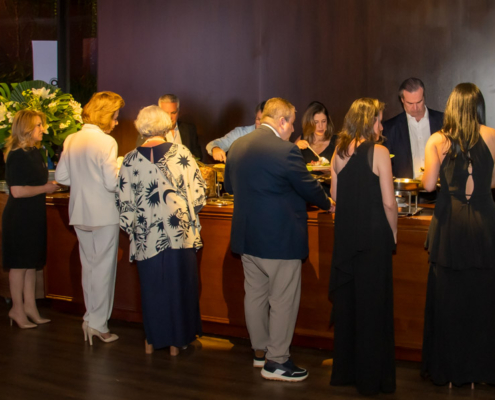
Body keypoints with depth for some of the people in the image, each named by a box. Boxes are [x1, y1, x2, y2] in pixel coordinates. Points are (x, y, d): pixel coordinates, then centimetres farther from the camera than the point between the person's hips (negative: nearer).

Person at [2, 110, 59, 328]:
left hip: (34, 215, 9)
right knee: (19, 263, 1)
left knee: (32, 262, 13)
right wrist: (45, 188, -15)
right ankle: (18, 309, 11)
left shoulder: (35, 153, 11)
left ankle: (29, 306, 21)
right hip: (20, 217, -9)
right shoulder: (17, 156, -16)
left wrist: (51, 184, 7)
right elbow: (17, 191, -23)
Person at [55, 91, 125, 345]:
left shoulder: (71, 140, 3)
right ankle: (97, 322, 7)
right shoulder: (106, 142, -16)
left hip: (79, 213, 6)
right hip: (104, 213, -6)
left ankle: (92, 319, 23)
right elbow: (113, 183, -20)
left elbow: (61, 177, 7)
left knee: (89, 266, 16)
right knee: (104, 267, 3)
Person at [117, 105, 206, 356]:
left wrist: (132, 230, 13)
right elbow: (198, 192, -5)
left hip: (147, 238, 1)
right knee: (178, 287, 10)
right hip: (180, 233, -1)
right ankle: (177, 340, 18)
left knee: (152, 288, 13)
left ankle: (153, 340, 23)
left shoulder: (130, 160, -2)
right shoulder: (181, 154, -6)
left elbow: (124, 203, 0)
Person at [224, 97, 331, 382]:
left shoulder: (238, 146, 4)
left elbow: (229, 185, 17)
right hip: (280, 238, -8)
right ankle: (276, 362, 9)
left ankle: (261, 351, 30)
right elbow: (309, 187, -10)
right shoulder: (285, 150, -19)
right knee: (283, 301, 3)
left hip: (247, 235, 8)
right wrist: (328, 204, 9)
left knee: (255, 294, 17)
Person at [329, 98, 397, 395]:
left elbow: (335, 196, 8)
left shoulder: (339, 153, 4)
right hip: (374, 237, -5)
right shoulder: (379, 152, -12)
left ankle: (345, 371, 24)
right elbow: (389, 203, -13)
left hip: (345, 237, 5)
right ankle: (371, 378, 12)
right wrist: (393, 233, 0)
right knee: (373, 305, 4)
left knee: (345, 302, 14)